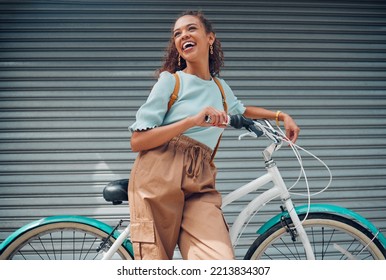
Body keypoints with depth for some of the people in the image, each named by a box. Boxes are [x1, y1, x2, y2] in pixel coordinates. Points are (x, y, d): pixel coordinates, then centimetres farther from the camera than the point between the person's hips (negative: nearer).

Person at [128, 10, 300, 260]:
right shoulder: (170, 80, 6)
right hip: (158, 178, -3)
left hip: (199, 185, 4)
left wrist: (281, 115, 30)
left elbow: (242, 110, 45)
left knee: (222, 260, -21)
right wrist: (193, 120, -13)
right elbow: (137, 141, -3)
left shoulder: (220, 87, 21)